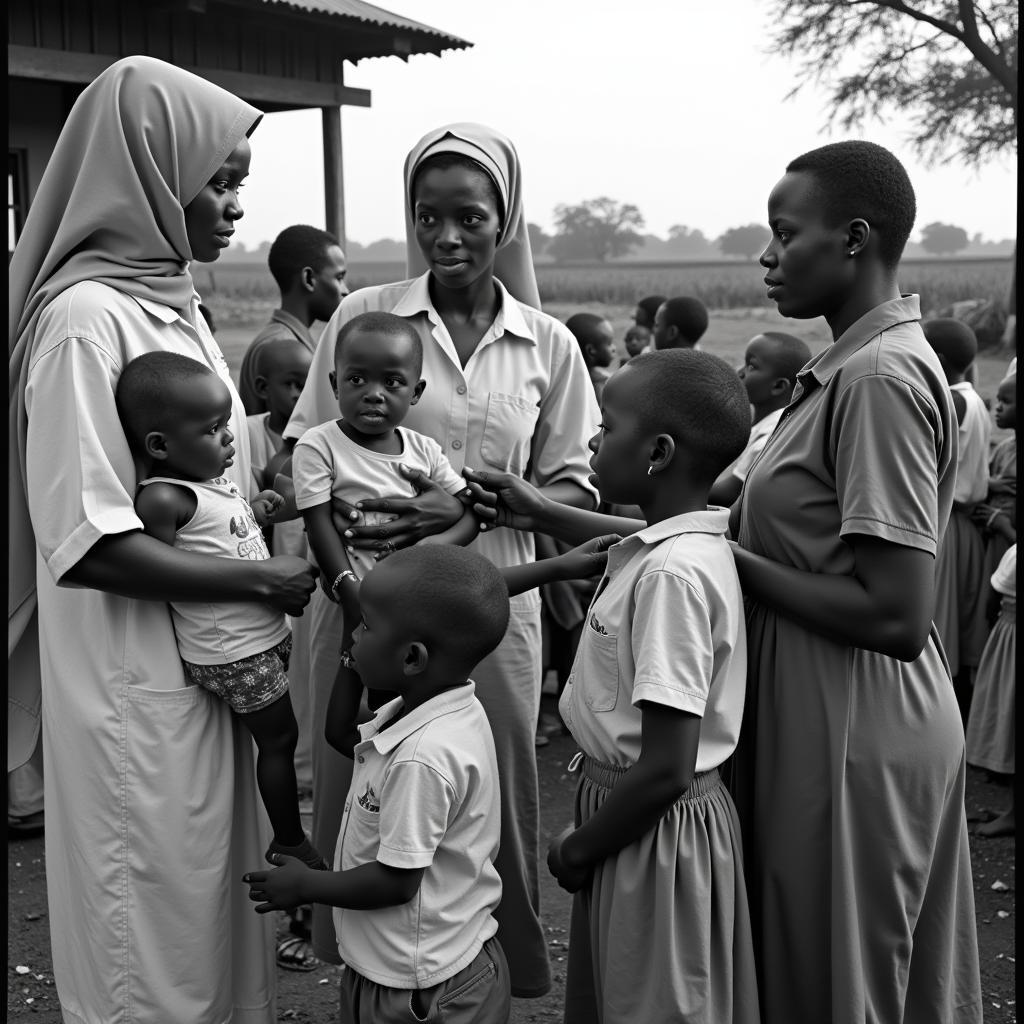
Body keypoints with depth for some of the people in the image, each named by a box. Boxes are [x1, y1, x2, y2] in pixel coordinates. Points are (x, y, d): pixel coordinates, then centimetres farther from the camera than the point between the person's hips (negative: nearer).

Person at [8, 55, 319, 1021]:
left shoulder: (176, 306, 9)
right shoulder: (86, 318, -18)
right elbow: (86, 540, -22)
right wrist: (260, 579, -18)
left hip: (212, 665, 8)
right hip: (136, 686, -8)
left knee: (220, 895, 20)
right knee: (153, 934, 8)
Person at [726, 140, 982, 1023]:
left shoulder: (882, 377, -20)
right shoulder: (855, 363, 9)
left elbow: (895, 618, -24)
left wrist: (733, 563, -17)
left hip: (853, 735, -9)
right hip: (836, 720, 9)